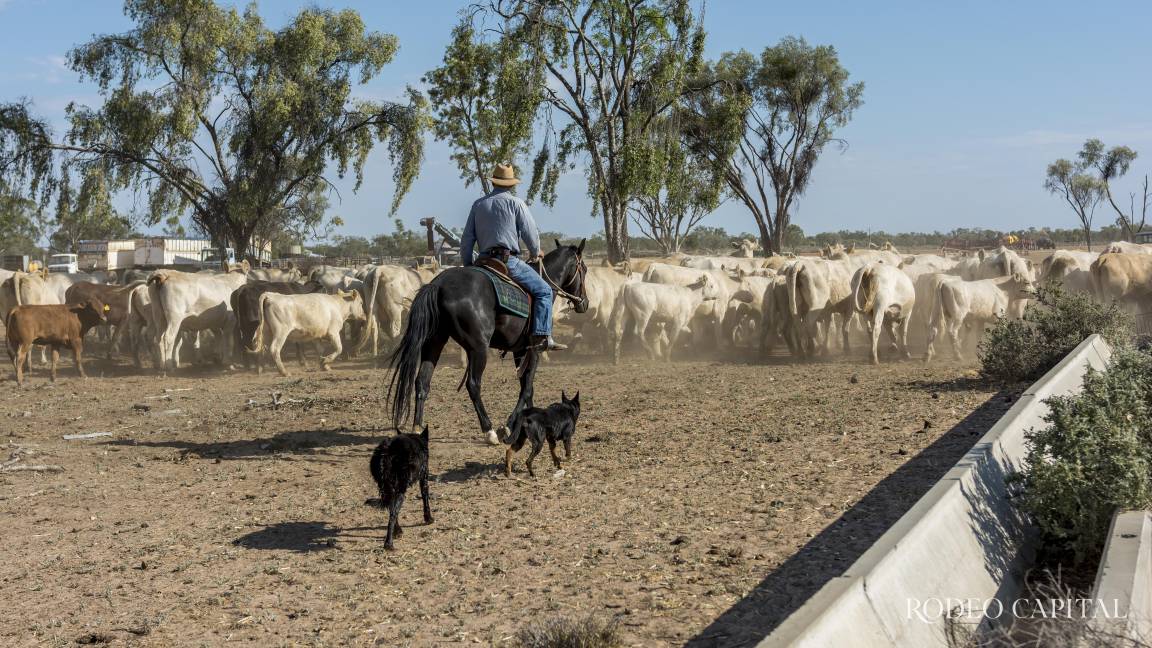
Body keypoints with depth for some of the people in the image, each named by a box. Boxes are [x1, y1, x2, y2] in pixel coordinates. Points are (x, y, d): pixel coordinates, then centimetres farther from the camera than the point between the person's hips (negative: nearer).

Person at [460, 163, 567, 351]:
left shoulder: (478, 204, 13)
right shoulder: (516, 203, -1)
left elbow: (467, 239, 13)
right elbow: (531, 233, -4)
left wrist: (467, 265, 22)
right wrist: (535, 254, 16)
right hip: (509, 260, -5)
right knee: (544, 291, 1)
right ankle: (542, 337, -11)